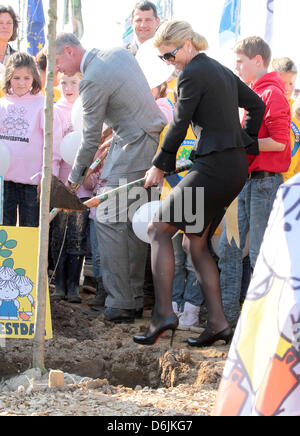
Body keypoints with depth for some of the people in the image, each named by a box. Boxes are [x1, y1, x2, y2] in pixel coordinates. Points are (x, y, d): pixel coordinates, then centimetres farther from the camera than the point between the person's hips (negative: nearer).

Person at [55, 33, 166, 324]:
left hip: (132, 152, -10)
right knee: (133, 222, 12)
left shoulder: (92, 81, -15)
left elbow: (91, 136, -9)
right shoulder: (120, 53, 11)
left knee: (108, 221, -7)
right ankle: (135, 297, 16)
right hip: (156, 142, 10)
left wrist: (76, 176, 5)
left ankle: (120, 304, -9)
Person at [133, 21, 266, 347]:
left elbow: (179, 125, -8)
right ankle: (217, 323, 9)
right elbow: (256, 105, 27)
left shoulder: (192, 74, -10)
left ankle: (163, 313, -11)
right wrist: (247, 143, 29)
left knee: (159, 229, -3)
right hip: (237, 167, 9)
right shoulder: (222, 71, 18)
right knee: (195, 242, 13)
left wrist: (160, 165, 3)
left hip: (215, 167, -9)